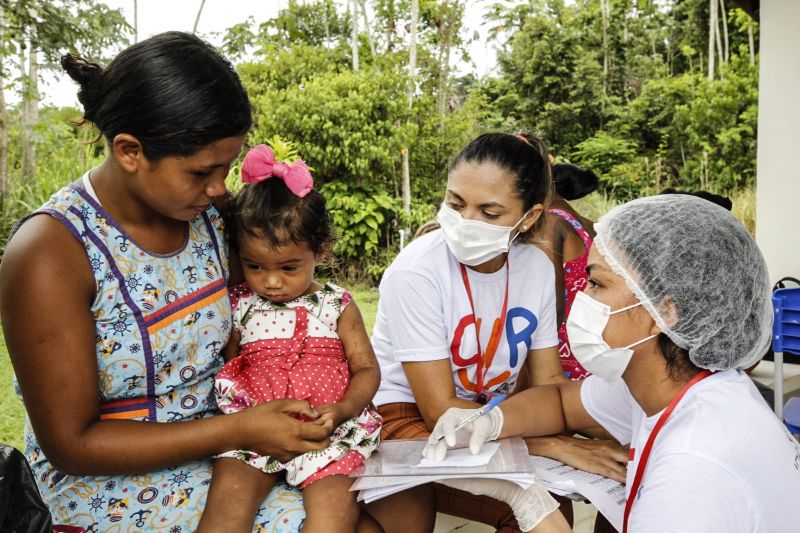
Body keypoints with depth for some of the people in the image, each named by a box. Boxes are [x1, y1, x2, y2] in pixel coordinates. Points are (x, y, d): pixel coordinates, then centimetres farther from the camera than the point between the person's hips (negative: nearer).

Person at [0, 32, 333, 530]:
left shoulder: (205, 212, -4)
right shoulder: (50, 254, -22)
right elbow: (71, 444, -18)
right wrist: (239, 430, -23)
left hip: (216, 442, 6)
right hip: (109, 478, -5)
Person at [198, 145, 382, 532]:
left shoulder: (338, 306, 3)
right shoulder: (238, 307, 7)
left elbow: (367, 369, 5)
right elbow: (225, 370, 11)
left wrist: (340, 409, -15)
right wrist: (255, 414, -8)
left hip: (329, 430, -1)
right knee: (229, 493, -24)